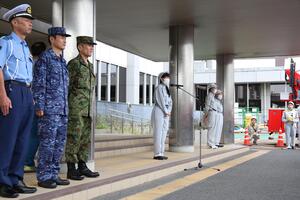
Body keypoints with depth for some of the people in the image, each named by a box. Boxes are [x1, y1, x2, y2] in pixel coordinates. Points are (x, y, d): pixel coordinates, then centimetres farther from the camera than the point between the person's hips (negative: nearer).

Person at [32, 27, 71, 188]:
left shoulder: (63, 61, 20)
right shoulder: (44, 57, -3)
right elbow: (38, 84, -10)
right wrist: (39, 107, -16)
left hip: (62, 109, 8)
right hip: (49, 108, -8)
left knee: (59, 143, 7)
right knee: (47, 142, -7)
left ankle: (53, 175, 14)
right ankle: (43, 177, -1)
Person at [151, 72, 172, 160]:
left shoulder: (167, 89, 18)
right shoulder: (159, 87, -8)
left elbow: (169, 101, 14)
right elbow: (160, 100, -15)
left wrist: (169, 111, -2)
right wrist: (166, 111, -13)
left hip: (166, 113, 9)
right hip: (159, 111, -9)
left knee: (164, 133, 7)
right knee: (158, 133, -7)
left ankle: (161, 153, 11)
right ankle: (157, 154, -5)